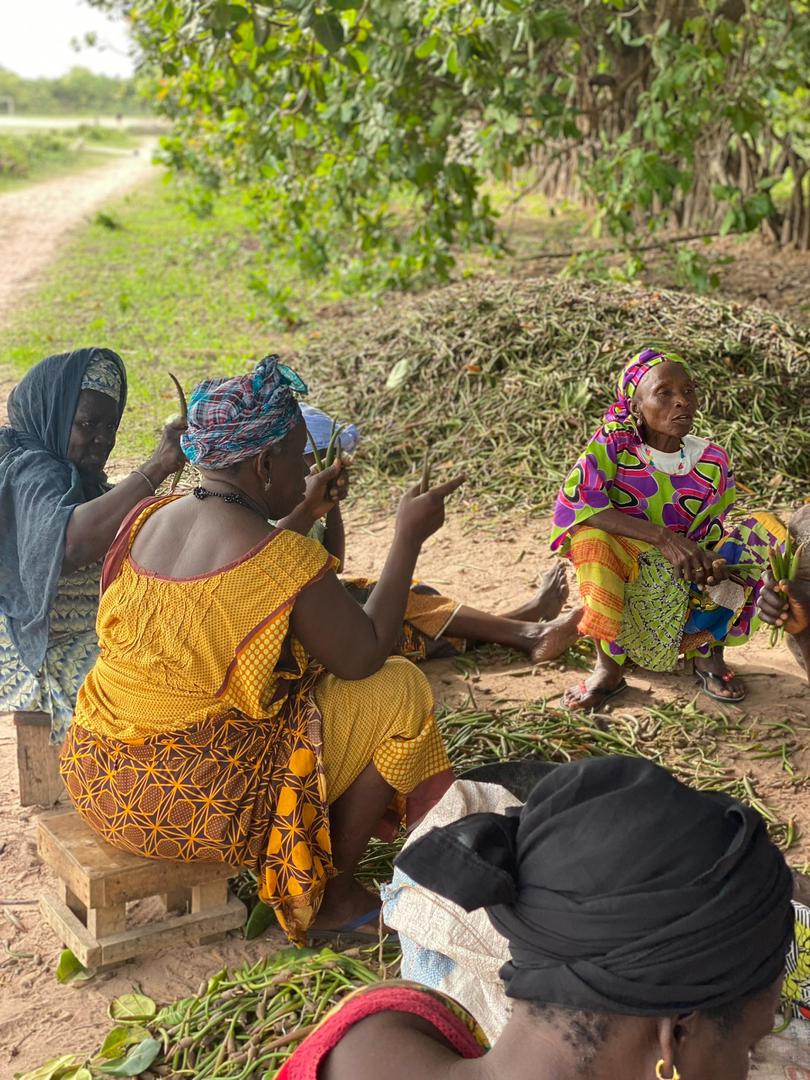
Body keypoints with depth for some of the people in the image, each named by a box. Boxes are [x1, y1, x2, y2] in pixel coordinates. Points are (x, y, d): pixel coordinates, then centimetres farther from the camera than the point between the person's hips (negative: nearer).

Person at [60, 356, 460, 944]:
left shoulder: (149, 518, 3)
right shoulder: (284, 558, -21)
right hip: (198, 801, -8)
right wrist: (409, 538, -3)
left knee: (299, 667, 29)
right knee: (401, 692, 3)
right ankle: (334, 895, 15)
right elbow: (365, 656, -10)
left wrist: (304, 516, 24)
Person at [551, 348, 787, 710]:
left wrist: (713, 567, -28)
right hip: (623, 578, -3)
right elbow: (574, 501, -30)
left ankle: (708, 653, -3)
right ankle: (607, 666, -20)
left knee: (766, 530, -15)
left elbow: (712, 534, -2)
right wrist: (663, 537, -36)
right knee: (591, 535, -33)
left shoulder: (711, 461, -4)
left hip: (688, 586, 3)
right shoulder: (613, 445, -14)